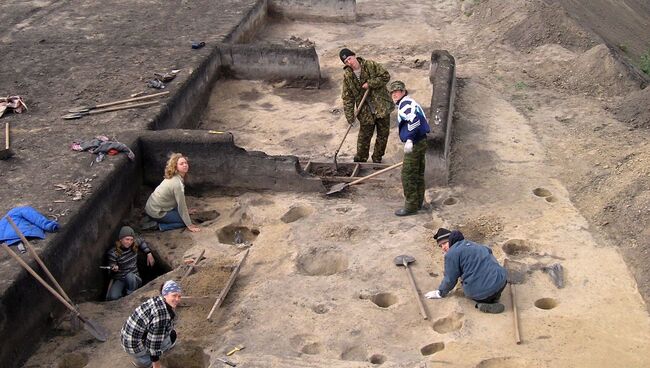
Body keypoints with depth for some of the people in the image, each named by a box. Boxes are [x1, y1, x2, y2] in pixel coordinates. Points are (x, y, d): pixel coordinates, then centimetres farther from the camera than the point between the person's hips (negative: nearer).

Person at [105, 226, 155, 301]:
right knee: (112, 297, -29)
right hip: (119, 280, -2)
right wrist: (114, 268, -29)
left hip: (134, 278, 2)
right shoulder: (113, 253, -14)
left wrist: (149, 254, 11)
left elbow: (142, 242, 20)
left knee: (130, 275, -36)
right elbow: (111, 267, -6)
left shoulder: (134, 245, -4)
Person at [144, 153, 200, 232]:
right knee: (184, 220, -5)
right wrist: (189, 225, -13)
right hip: (156, 212, -9)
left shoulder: (172, 178, 3)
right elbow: (181, 205, -20)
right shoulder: (177, 183, -25)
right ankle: (160, 225, -6)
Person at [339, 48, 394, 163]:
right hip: (366, 112, 0)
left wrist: (370, 83, -19)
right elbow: (347, 98, -3)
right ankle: (360, 159, 25)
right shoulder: (347, 76, -4)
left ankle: (377, 159, 27)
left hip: (382, 107, 0)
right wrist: (349, 116, -10)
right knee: (364, 136, 6)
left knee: (383, 134, 10)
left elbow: (386, 76, -8)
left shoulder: (370, 65, -8)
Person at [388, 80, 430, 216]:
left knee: (408, 176, -5)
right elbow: (422, 120, 26)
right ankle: (418, 203, 28)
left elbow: (414, 119, -30)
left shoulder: (405, 104, -13)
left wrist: (409, 139, -32)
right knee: (418, 175, 18)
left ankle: (410, 207, 1)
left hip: (414, 144, -11)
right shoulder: (410, 103, 20)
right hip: (421, 142, 11)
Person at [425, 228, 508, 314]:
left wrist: (440, 293, 19)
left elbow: (450, 279, 1)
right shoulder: (472, 245, 20)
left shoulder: (451, 254, -3)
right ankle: (494, 298, 15)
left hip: (481, 293, -6)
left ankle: (482, 302, 1)